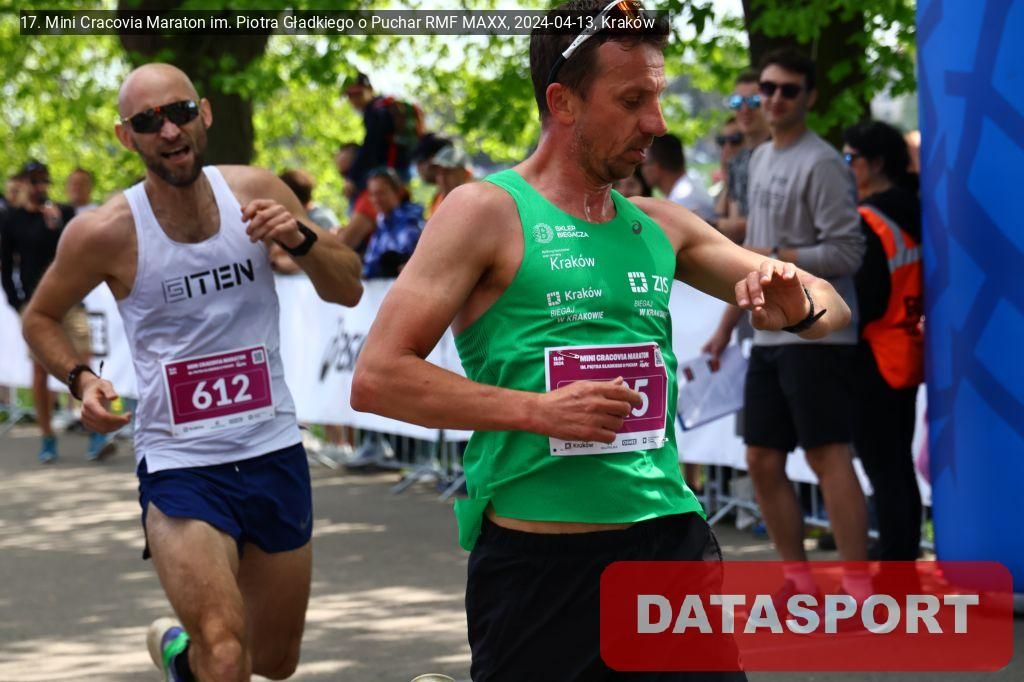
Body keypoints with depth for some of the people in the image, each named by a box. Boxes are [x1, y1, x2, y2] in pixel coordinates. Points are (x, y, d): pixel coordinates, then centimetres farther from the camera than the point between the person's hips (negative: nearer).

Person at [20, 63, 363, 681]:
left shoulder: (255, 192, -4)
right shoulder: (106, 233, -11)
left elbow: (348, 290, 2)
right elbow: (41, 317, 6)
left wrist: (300, 237, -17)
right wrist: (81, 379, -12)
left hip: (275, 453, 4)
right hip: (180, 466, -4)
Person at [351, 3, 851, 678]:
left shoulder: (660, 226, 13)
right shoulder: (488, 212, -3)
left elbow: (831, 309, 19)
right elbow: (377, 378, -10)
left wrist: (800, 309, -5)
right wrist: (538, 411, -18)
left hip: (672, 541, 5)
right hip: (537, 562, -5)